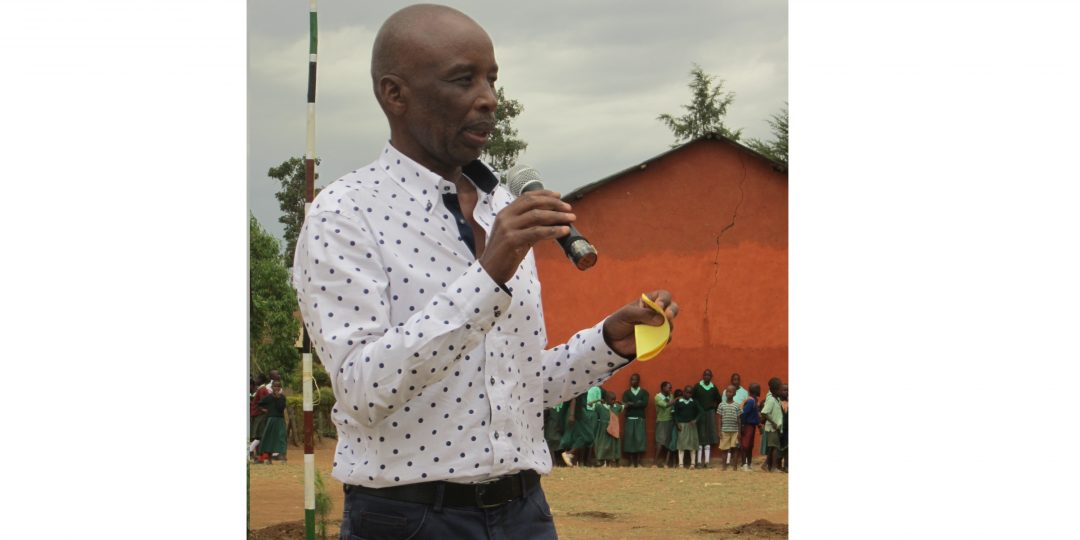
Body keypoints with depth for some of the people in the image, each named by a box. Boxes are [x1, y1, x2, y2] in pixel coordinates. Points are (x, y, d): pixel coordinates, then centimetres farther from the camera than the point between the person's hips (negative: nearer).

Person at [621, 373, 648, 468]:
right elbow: (625, 404, -5)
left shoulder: (644, 392, 8)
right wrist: (637, 403, -15)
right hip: (630, 419, 1)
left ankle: (639, 462, -4)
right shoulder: (626, 393, 9)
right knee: (629, 439, -4)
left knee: (640, 439, -6)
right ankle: (632, 462, -1)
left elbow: (645, 403, -8)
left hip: (640, 419, -1)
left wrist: (631, 404, -10)